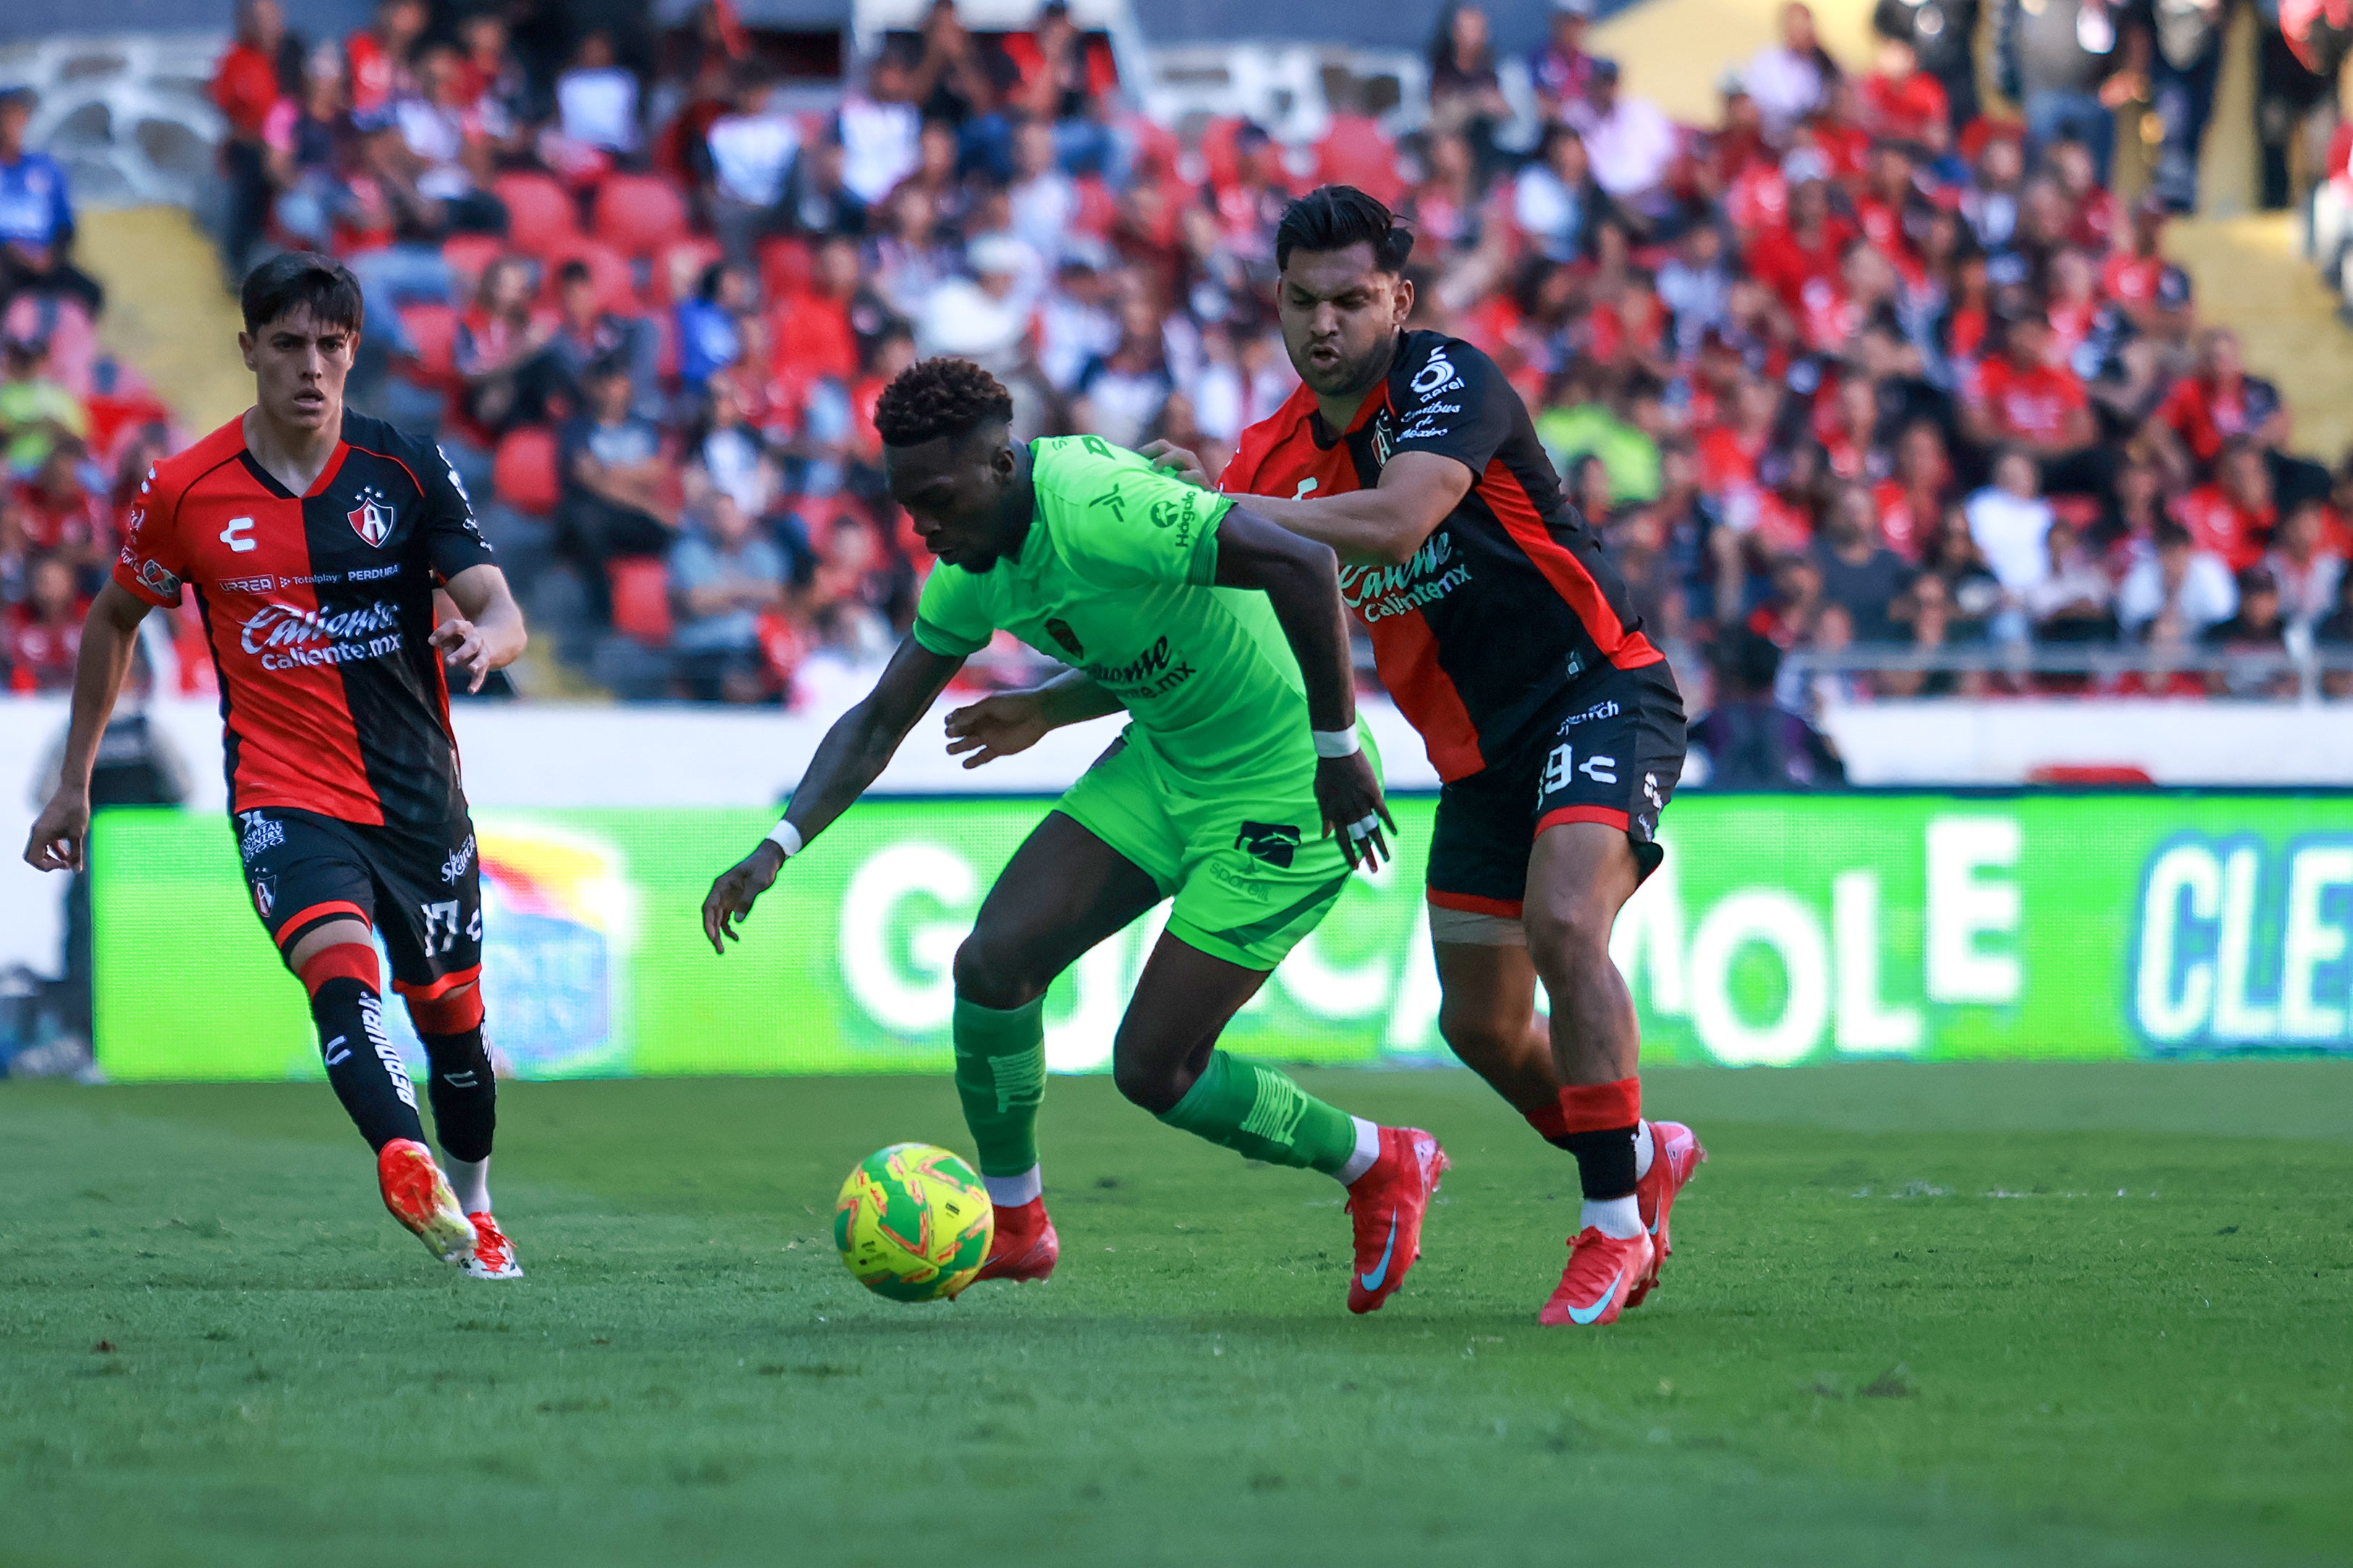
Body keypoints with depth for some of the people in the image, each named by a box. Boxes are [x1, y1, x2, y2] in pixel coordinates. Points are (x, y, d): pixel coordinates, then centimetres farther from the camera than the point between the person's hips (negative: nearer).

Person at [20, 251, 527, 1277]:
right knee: (340, 964, -30)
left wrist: (483, 636, -34)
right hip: (285, 792, -2)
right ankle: (406, 1165, -53)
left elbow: (501, 613, -8)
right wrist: (75, 783, 15)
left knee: (451, 1013, 15)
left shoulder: (406, 470, -2)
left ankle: (471, 1210, 40)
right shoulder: (185, 491, -2)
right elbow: (115, 620, 13)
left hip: (422, 795, 3)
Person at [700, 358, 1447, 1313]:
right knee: (993, 962, -5)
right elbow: (880, 722, 7)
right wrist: (778, 847, -7)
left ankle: (1378, 1166, 17)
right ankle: (1012, 1224, 15)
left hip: (1282, 794, -8)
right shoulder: (973, 567, -1)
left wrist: (1338, 749, -29)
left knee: (1152, 1069, -6)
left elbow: (1301, 563, -36)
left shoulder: (1096, 511, -30)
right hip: (1162, 761, 8)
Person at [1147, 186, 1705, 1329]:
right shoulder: (1275, 453, 3)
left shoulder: (1447, 381, -17)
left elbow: (1394, 523, -35)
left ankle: (1613, 1225, -20)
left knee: (1563, 925, -29)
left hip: (1598, 689, -7)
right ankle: (1641, 1158, 36)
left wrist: (1216, 509, -31)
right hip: (1481, 752, 7)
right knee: (1477, 1023, 9)